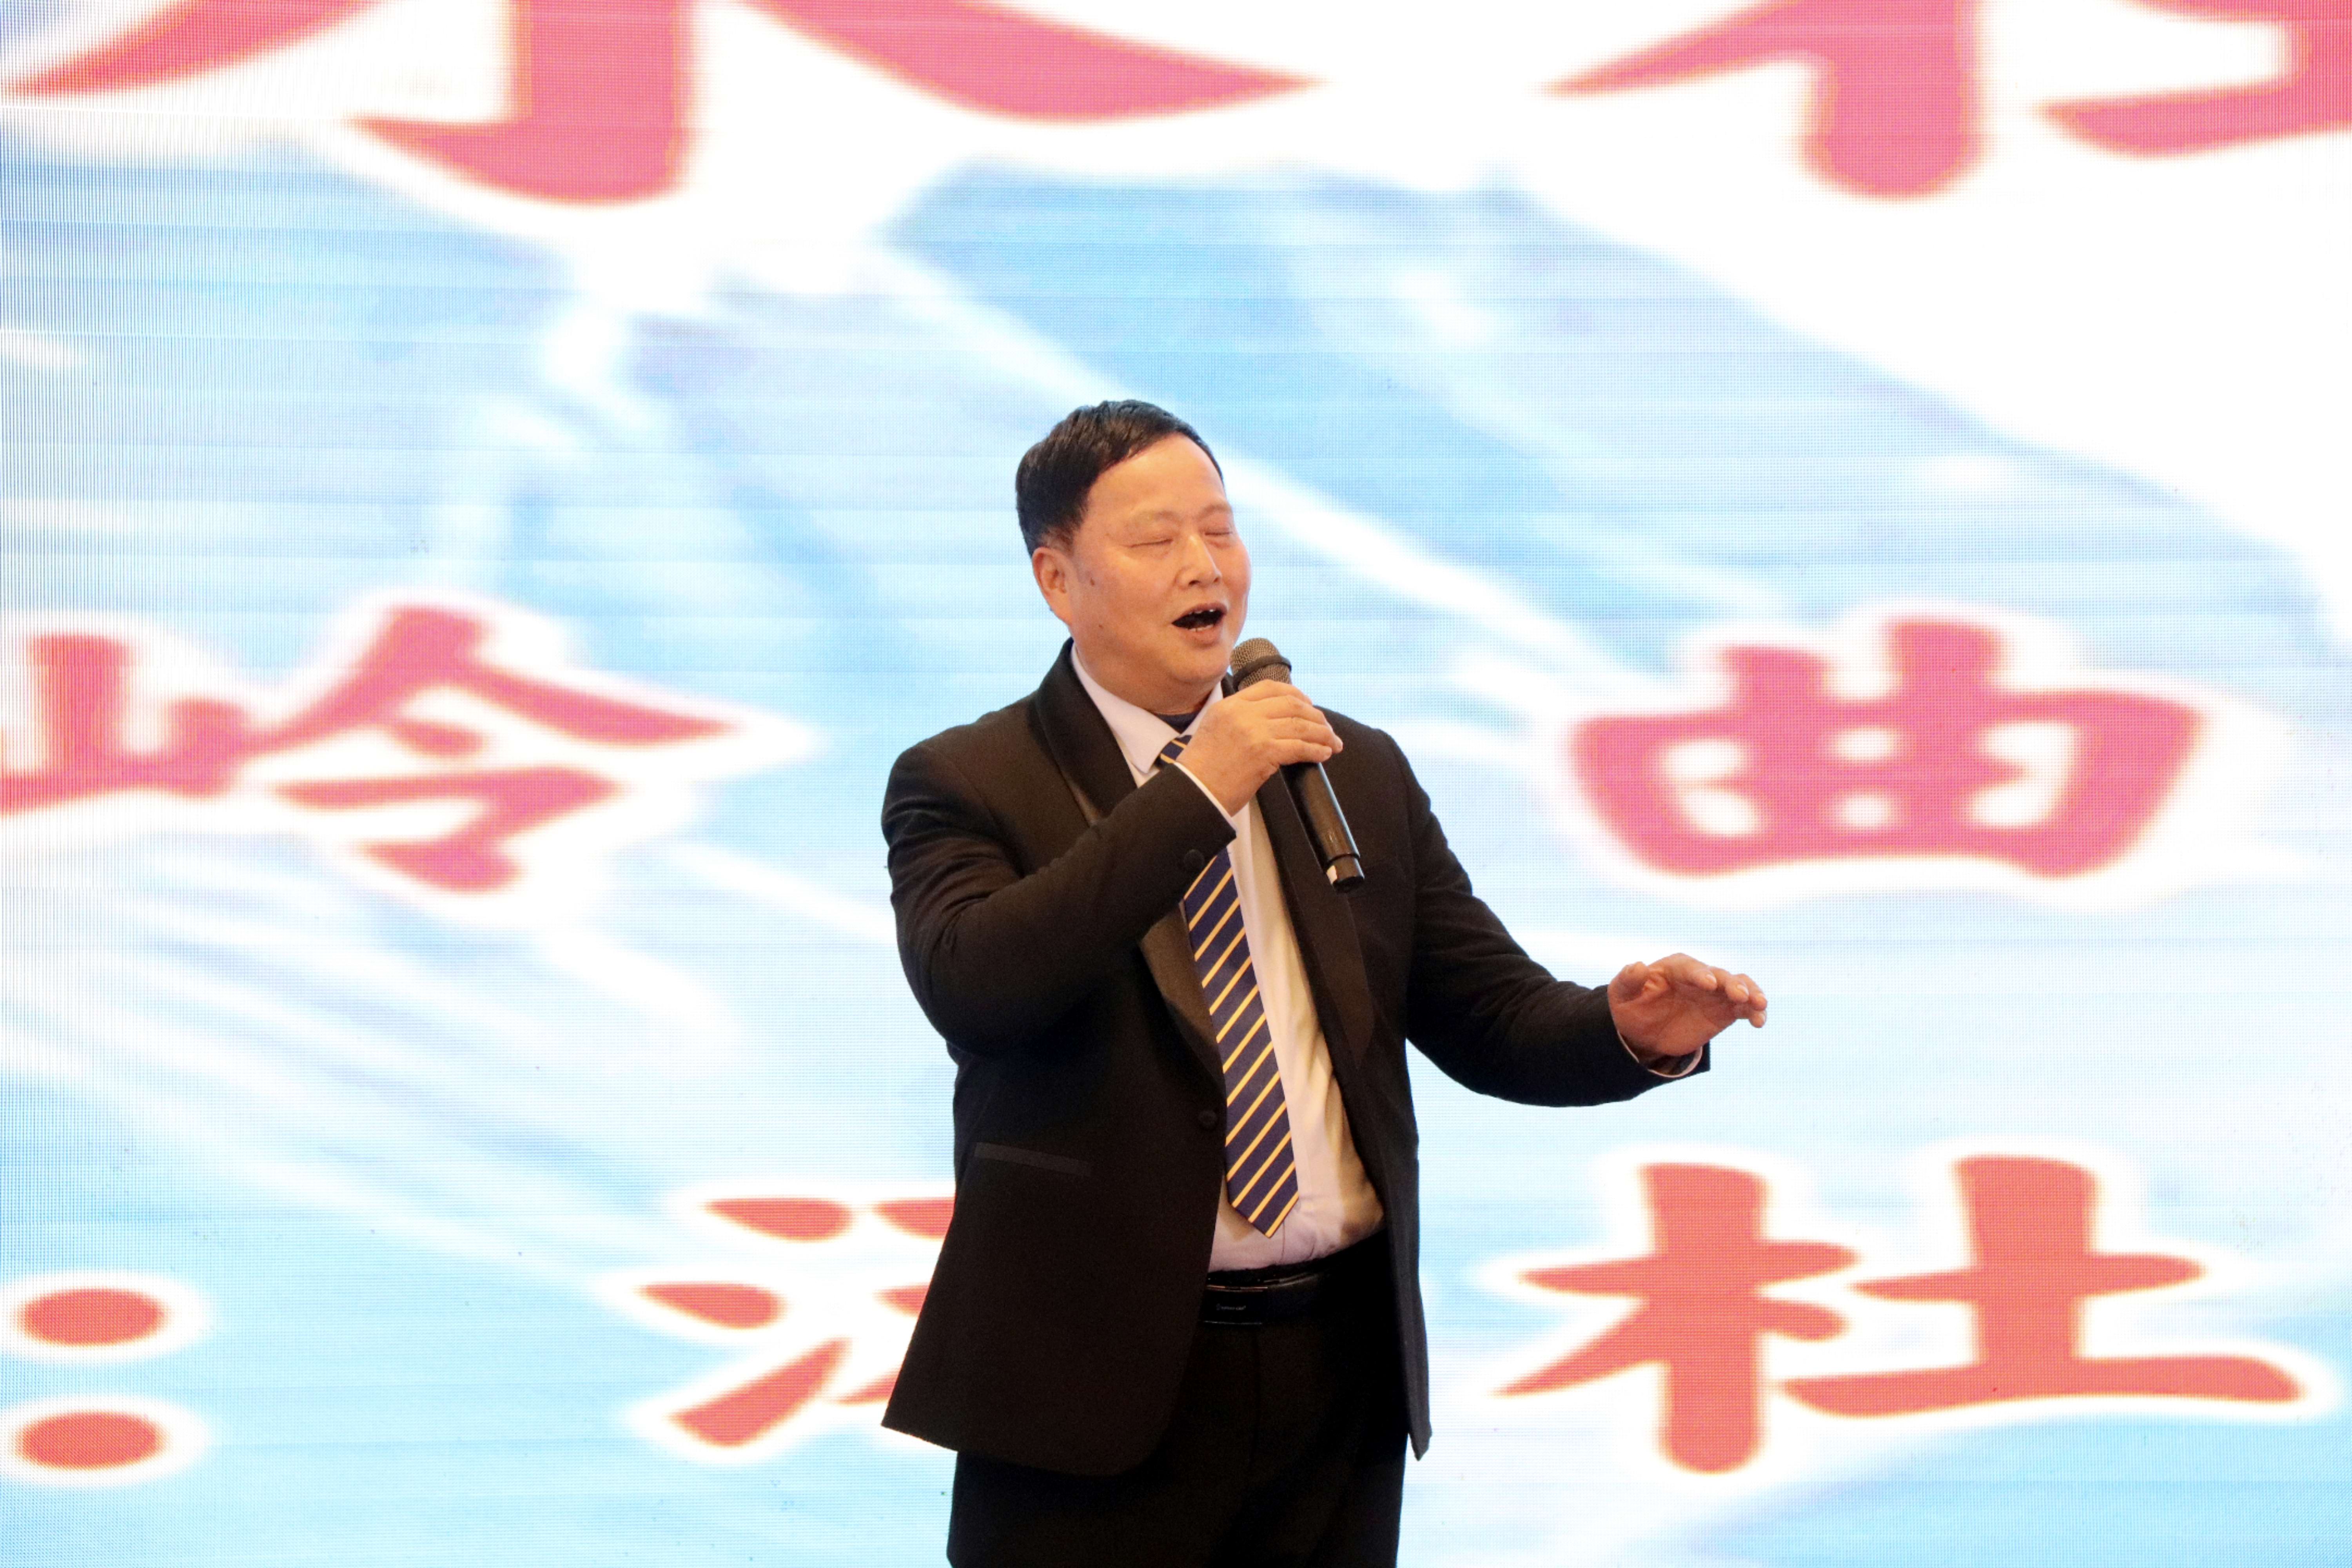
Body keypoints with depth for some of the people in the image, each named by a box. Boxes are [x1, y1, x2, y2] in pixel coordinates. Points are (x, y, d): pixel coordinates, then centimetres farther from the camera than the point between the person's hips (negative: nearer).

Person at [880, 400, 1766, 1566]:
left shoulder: (1361, 776, 13)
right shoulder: (967, 785, -2)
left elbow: (1494, 1015, 11)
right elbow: (970, 986, -21)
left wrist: (1632, 1030, -12)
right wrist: (1196, 793, -21)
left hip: (1340, 1374, 5)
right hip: (1097, 1383, -4)